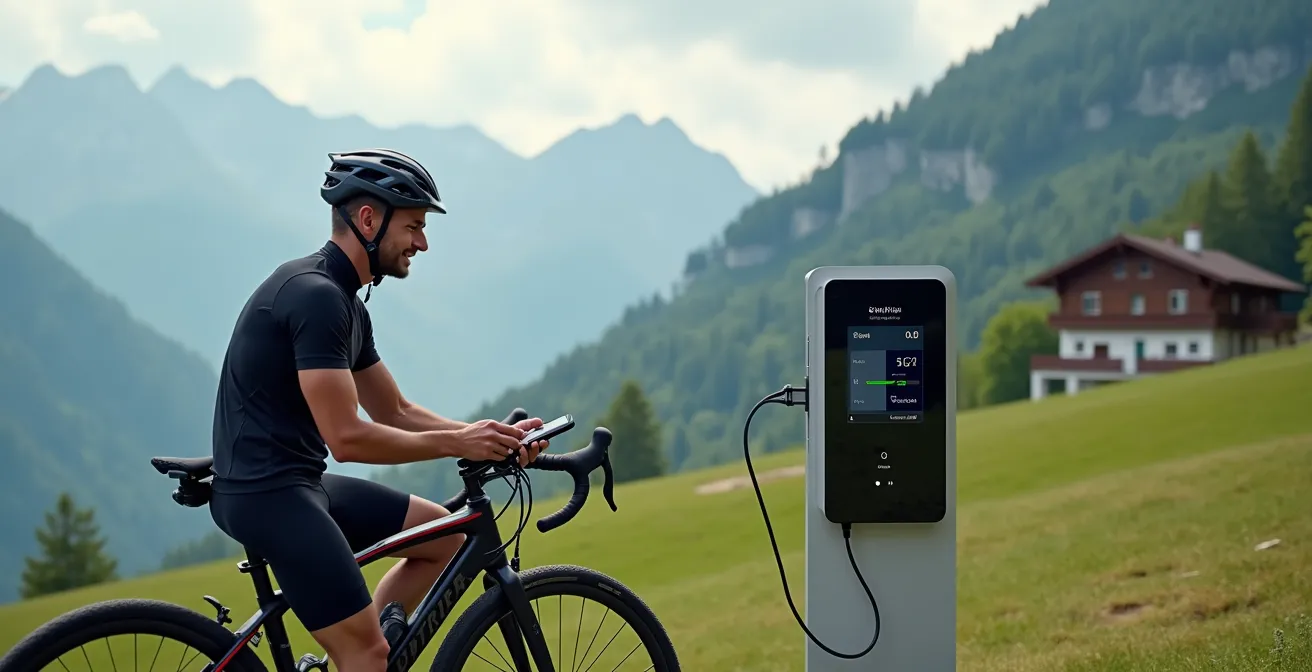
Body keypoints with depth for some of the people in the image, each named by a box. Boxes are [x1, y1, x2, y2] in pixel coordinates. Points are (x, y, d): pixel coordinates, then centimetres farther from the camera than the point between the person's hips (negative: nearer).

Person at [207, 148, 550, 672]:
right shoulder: (316, 296, -18)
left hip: (299, 482, 10)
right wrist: (456, 443, -14)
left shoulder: (345, 302, 14)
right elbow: (347, 437, -23)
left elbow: (396, 412, 19)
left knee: (444, 536, 14)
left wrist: (492, 436, 6)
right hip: (265, 491, -10)